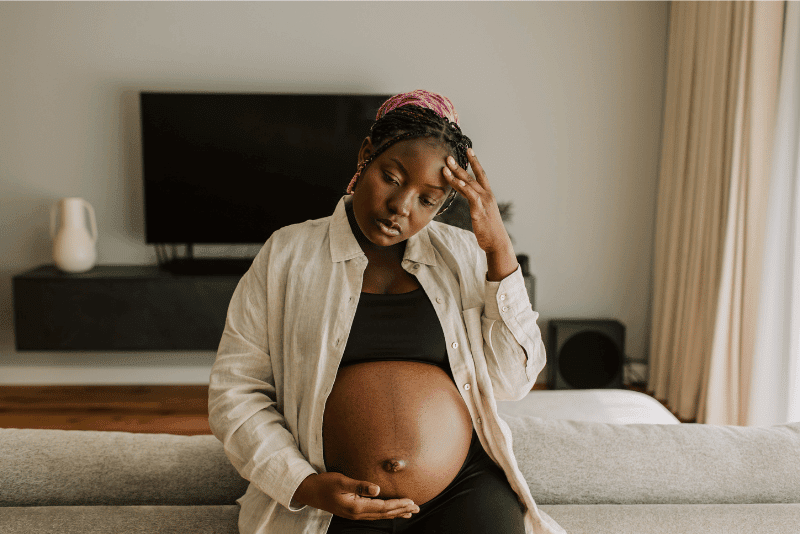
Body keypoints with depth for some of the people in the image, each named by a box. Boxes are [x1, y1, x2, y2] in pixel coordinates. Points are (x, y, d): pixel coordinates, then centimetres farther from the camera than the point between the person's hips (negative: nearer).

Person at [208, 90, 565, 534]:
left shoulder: (462, 254, 8)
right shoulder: (288, 253, 3)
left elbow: (513, 382, 1)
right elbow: (235, 389, 2)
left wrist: (500, 248, -5)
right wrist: (303, 485, -10)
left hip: (465, 490, 1)